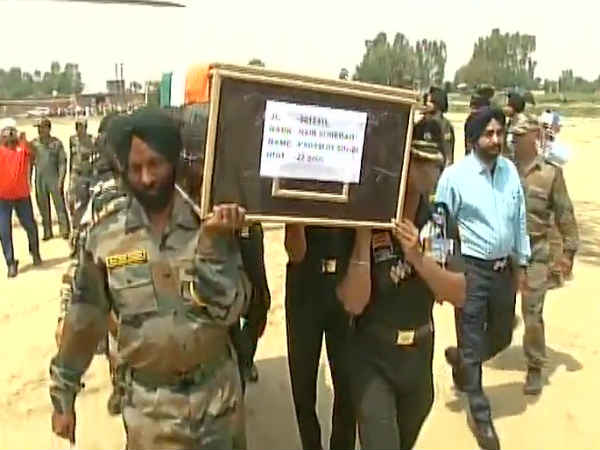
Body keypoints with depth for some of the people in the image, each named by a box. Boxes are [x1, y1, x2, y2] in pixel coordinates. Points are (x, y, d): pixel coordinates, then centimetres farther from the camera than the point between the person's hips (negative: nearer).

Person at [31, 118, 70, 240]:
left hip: (54, 179, -3)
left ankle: (64, 231, 1)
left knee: (60, 205, -4)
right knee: (43, 207, 7)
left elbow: (62, 162, -2)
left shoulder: (56, 143, 0)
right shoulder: (34, 143, 7)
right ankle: (47, 232, 15)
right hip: (40, 179, 3)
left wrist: (61, 179, -10)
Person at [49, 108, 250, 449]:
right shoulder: (104, 234, -9)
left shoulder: (210, 222, -10)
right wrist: (63, 395, 6)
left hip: (217, 394, 0)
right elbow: (83, 319, 1)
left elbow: (228, 311, -16)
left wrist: (213, 242, -27)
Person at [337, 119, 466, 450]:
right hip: (372, 359, -5)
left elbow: (458, 295, -9)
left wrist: (418, 257, -24)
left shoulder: (442, 220, -4)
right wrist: (363, 235, -31)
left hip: (420, 356, 5)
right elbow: (353, 304, -23)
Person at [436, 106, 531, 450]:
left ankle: (459, 360, 49)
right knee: (473, 343, 5)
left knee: (501, 336, 19)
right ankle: (481, 415, 24)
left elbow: (520, 219, 10)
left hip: (503, 268, 5)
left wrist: (521, 263, 12)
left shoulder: (510, 170, 2)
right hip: (471, 268, -5)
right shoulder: (455, 176, -13)